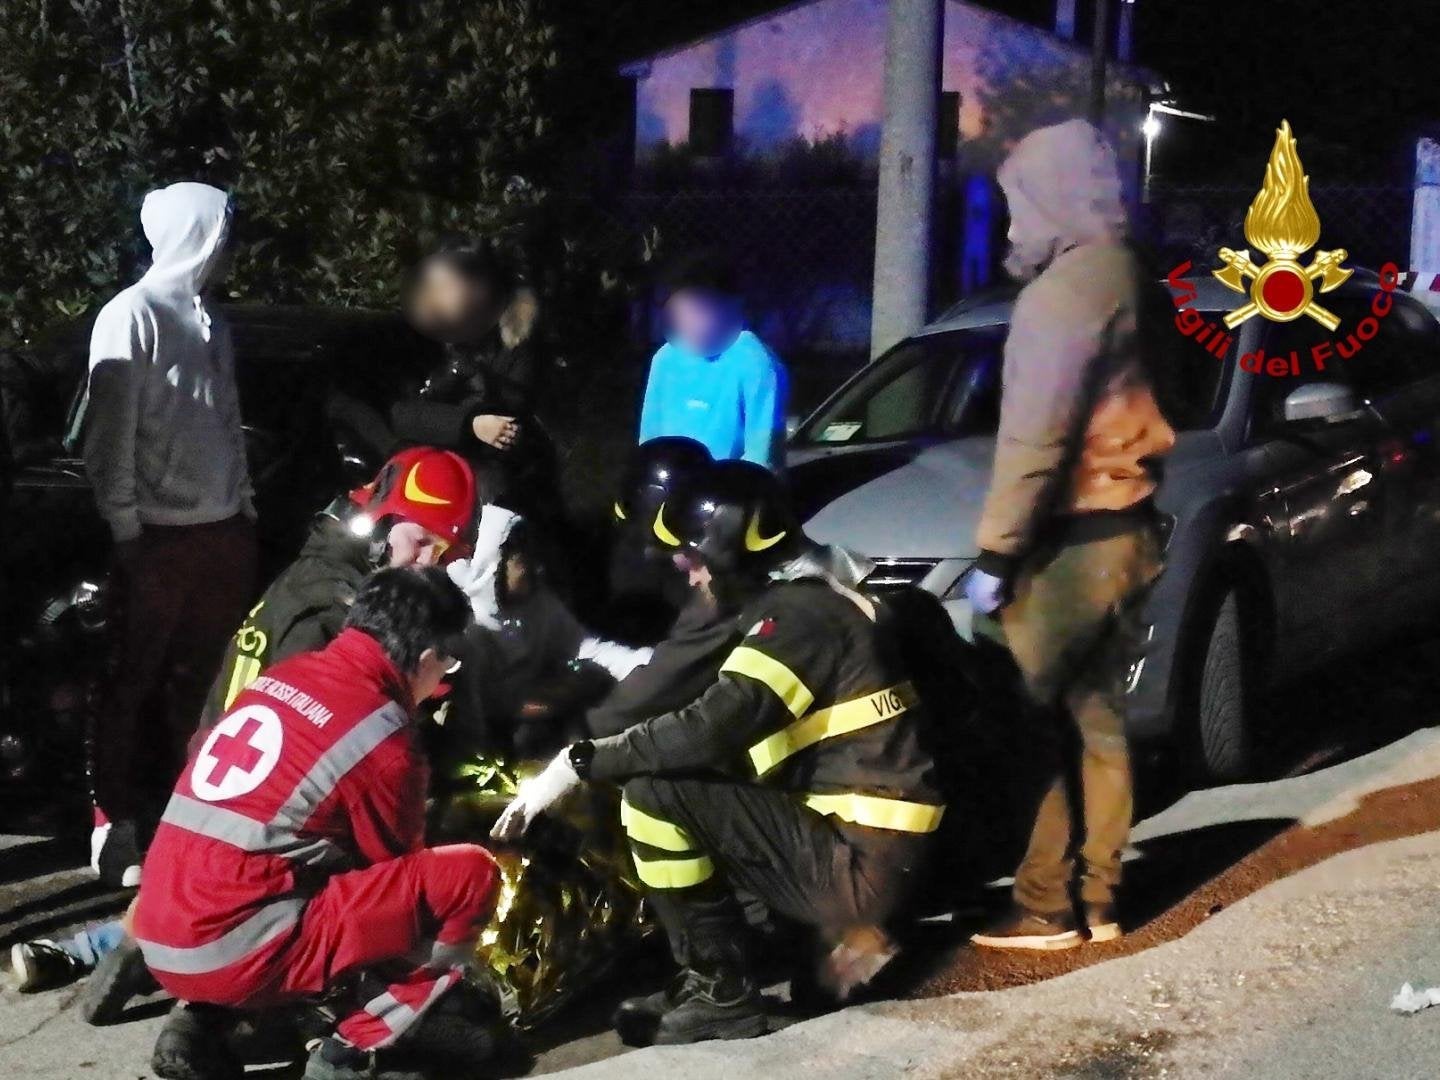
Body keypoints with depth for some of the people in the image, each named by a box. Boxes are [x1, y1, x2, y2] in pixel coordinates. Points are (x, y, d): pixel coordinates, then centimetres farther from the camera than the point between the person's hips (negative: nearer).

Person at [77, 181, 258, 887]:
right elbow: (112, 431, -11)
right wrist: (125, 528, -13)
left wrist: (245, 508, 15)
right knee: (135, 680, -2)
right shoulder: (132, 315, -8)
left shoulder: (210, 321, 16)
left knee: (199, 676, 12)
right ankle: (115, 825, 3)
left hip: (223, 529, 7)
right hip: (162, 534, -7)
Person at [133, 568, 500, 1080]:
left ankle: (199, 1023, 17)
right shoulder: (382, 738, -8)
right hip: (237, 956, -8)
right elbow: (395, 867, 8)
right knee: (470, 873, -7)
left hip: (161, 944, 8)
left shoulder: (283, 674, 14)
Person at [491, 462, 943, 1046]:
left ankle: (719, 993, -5)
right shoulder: (818, 603, 16)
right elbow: (734, 733, 20)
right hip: (874, 853, 10)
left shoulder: (799, 612, -14)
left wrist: (576, 764, -21)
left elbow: (711, 729, -26)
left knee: (653, 794, -15)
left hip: (857, 863, -10)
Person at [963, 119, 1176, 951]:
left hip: (1072, 539, -9)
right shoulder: (1129, 275, 12)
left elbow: (1036, 438, -20)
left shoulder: (1068, 287, -16)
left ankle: (1046, 906, 0)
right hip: (1126, 530, 9)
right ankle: (1096, 899, 18)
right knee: (1098, 716, 12)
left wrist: (995, 553, -16)